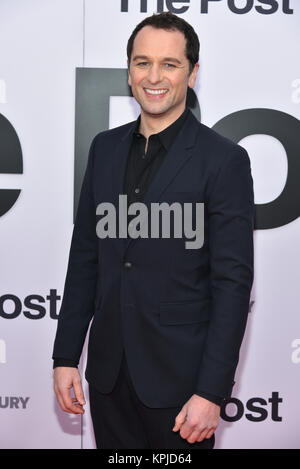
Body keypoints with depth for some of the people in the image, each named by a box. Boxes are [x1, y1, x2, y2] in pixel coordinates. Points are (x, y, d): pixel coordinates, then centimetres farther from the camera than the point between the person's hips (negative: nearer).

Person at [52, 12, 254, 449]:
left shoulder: (224, 160, -10)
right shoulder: (105, 148, 6)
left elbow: (233, 282, -12)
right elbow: (85, 256, 9)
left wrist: (211, 392, -15)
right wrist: (65, 357, 6)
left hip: (179, 379, -4)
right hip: (108, 372, 5)